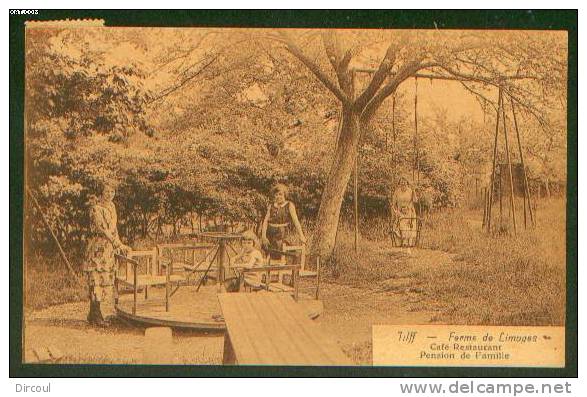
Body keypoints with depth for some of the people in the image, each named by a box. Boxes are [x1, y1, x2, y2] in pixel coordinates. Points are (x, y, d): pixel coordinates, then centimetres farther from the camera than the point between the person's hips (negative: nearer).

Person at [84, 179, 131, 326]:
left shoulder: (111, 206, 14)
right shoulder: (95, 208, -11)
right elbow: (102, 229, -17)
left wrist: (119, 245, 13)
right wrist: (119, 244, -17)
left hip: (109, 249, 8)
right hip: (97, 247, -8)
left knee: (108, 280, 9)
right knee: (97, 280, -9)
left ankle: (105, 314, 15)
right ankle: (96, 316, -7)